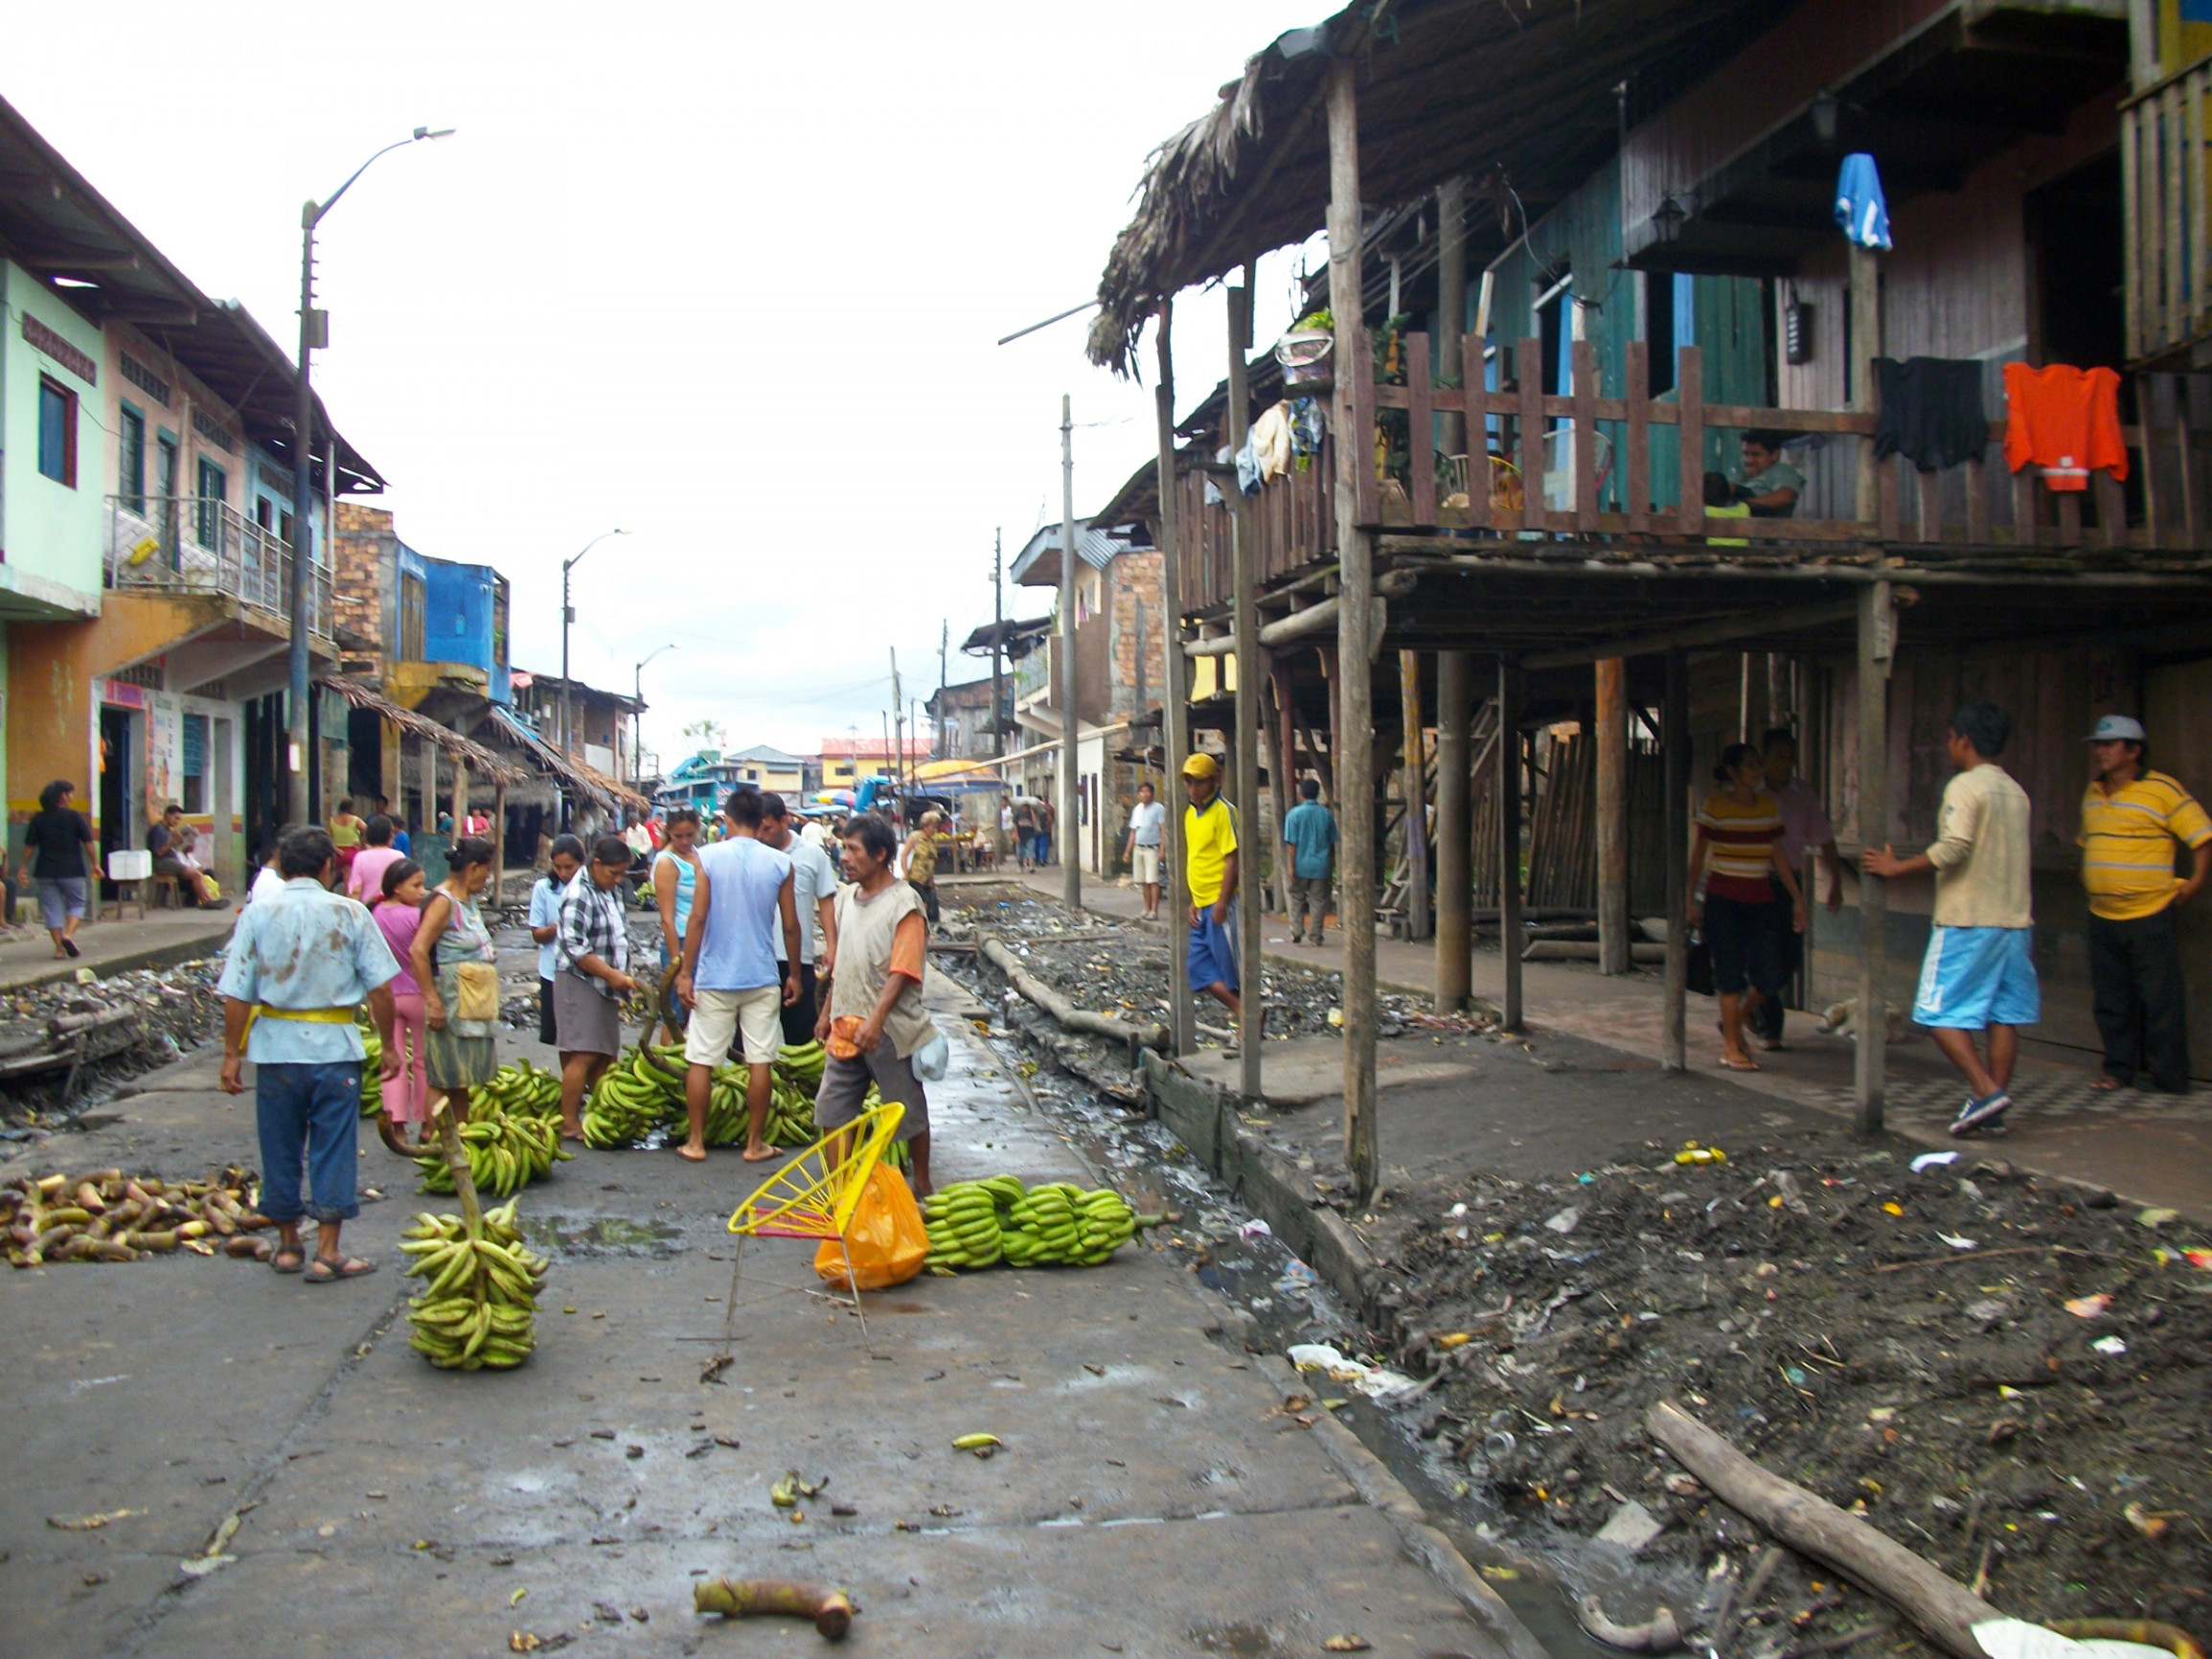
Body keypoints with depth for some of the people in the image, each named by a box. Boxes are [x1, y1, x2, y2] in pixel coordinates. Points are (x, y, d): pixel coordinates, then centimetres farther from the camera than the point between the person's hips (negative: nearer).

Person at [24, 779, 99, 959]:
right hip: (72, 870, -3)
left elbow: (29, 846, 2)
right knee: (76, 904, 11)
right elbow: (88, 843, -6)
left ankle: (59, 947, 5)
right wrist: (95, 864, 2)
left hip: (46, 872, 3)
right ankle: (68, 934, -12)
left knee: (52, 908, 7)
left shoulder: (38, 819, 3)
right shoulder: (75, 816, -5)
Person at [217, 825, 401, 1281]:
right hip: (335, 1048, -2)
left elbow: (236, 993, -3)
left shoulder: (258, 913, -1)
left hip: (276, 1047, 2)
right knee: (333, 1149, 5)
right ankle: (328, 1253, 7)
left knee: (281, 1148, 14)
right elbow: (380, 987, -6)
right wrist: (389, 1045, 3)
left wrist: (232, 1052, 5)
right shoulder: (349, 912, -5)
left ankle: (288, 1245, 26)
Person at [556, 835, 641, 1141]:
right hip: (580, 983, -9)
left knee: (606, 1055, 10)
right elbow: (575, 947, -20)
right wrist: (611, 974, -20)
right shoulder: (579, 895, -15)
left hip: (606, 985, 9)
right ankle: (569, 1124, -4)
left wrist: (621, 975, 18)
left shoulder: (612, 891, 13)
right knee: (582, 1055, -10)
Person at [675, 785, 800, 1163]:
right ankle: (755, 1143, 12)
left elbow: (698, 917, -8)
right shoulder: (780, 863, -2)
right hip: (761, 977, 1)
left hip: (714, 977, -1)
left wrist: (685, 972, -2)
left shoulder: (709, 857, -5)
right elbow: (791, 926, 1)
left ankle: (696, 1141, 14)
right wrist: (794, 974, 13)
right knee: (760, 1061, 6)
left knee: (701, 1060, 8)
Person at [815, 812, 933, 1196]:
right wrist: (828, 1011, 20)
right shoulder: (846, 897, 8)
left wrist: (876, 1020, -31)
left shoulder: (904, 903, -15)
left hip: (890, 1030, -7)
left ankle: (922, 1186, 27)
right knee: (831, 1109, 7)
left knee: (909, 1113, 9)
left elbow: (902, 971, -22)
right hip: (847, 1024, 7)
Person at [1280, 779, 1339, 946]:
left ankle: (1296, 929, 1)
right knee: (1318, 900, 5)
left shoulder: (1294, 814, -6)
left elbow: (1293, 843, -9)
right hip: (1321, 865, 2)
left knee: (1297, 898, 11)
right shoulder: (1326, 814, 3)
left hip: (1301, 865, -2)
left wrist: (1291, 866, -6)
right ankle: (1316, 936, 5)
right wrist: (1332, 863, 20)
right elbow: (1332, 842, 9)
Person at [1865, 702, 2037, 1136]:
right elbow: (2009, 858, 20)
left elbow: (1953, 849, -23)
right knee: (2003, 1015, 7)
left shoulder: (1965, 786, -11)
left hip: (1967, 921, -8)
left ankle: (1986, 1091, -14)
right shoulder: (2015, 792, 16)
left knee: (1940, 1012, -3)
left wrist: (1897, 867, -14)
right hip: (2014, 919, 8)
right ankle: (1993, 1111, 9)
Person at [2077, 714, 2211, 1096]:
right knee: (2110, 1002, 10)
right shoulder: (2093, 793, 12)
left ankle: (2170, 1079, 5)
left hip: (2149, 916, -6)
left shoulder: (2162, 790, -8)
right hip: (2102, 917, 6)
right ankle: (2119, 1070, 21)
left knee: (2160, 1002, -2)